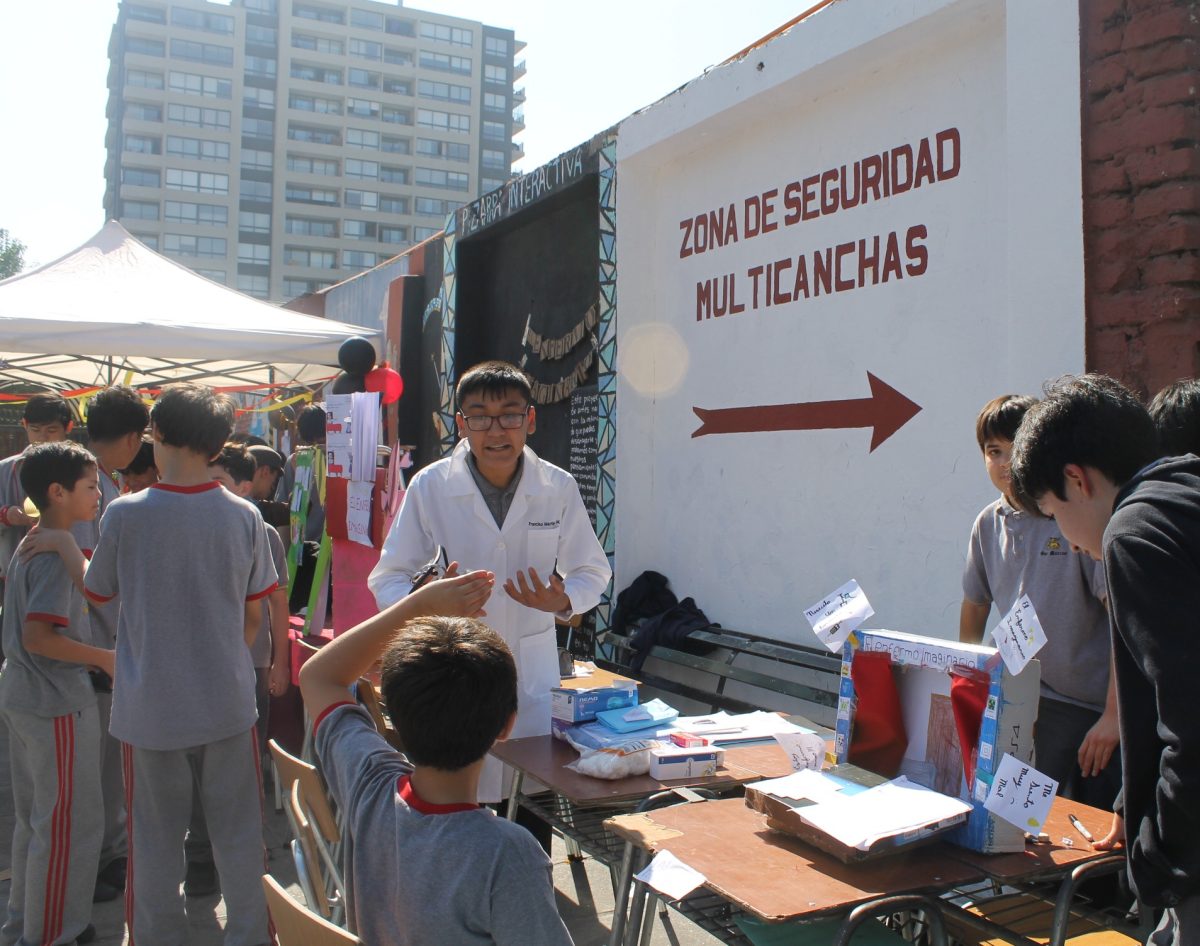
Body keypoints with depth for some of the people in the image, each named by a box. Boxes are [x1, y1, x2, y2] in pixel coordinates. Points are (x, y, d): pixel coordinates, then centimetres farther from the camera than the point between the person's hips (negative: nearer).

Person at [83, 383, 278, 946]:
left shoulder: (125, 514, -12)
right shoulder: (244, 516, -6)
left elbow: (97, 594, 4)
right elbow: (254, 616, 2)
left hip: (151, 707, -1)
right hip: (228, 702, 2)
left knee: (155, 841, 15)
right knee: (238, 836, 14)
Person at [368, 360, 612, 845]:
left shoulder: (559, 487, -2)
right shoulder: (430, 486, -6)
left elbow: (593, 570, 8)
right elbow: (389, 574, 0)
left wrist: (564, 600, -15)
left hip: (532, 673, 2)